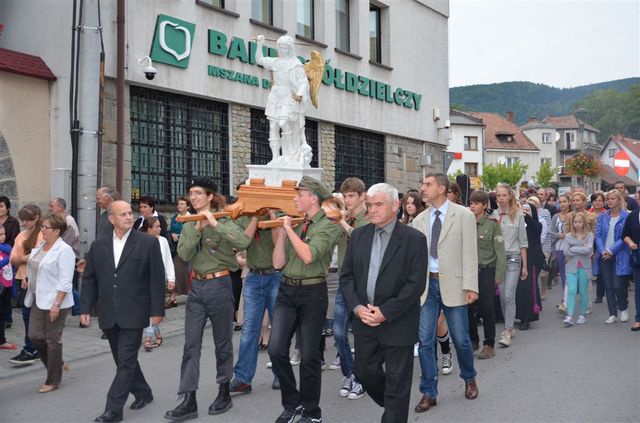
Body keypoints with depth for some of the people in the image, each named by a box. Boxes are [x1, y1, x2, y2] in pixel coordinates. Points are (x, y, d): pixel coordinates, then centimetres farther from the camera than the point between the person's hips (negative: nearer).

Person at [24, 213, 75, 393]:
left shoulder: (64, 250, -16)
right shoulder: (39, 246, 10)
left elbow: (65, 281, -19)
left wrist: (57, 304, -22)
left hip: (55, 302, -8)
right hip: (38, 300, 8)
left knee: (53, 340, 2)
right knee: (35, 336, 7)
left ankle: (53, 381, 15)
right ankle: (57, 364, 28)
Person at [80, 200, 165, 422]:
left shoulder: (148, 243, -4)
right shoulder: (98, 246, 8)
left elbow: (157, 279, -5)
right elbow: (89, 279, 11)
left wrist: (157, 310, -8)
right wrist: (86, 308, 5)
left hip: (133, 314, -5)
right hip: (109, 316, 5)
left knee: (126, 361, -4)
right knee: (123, 360, 16)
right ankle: (143, 393, 35)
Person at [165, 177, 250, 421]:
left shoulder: (223, 221, -7)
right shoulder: (188, 226, 9)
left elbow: (244, 242, -26)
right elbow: (183, 255, -6)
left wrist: (215, 223, -26)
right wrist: (197, 229, -16)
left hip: (219, 285, -5)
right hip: (196, 287, 5)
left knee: (222, 342, 8)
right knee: (191, 344, 1)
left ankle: (224, 393, 23)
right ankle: (188, 401, 5)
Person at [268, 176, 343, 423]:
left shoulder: (329, 226, -7)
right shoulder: (295, 225, 10)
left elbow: (308, 255, -24)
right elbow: (278, 263, 5)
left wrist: (289, 229, -13)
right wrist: (281, 231, -2)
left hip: (312, 292, -5)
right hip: (287, 291, 5)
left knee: (309, 356, 4)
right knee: (276, 350, -4)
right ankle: (292, 403, 19)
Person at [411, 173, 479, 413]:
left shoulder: (464, 215, -2)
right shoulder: (419, 220, 8)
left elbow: (469, 253, -7)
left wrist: (471, 286, -13)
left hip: (452, 284, -3)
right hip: (426, 284, 3)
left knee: (461, 339, 7)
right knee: (425, 341, 2)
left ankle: (469, 379, 35)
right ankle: (429, 393, 14)